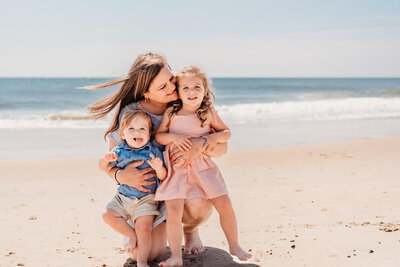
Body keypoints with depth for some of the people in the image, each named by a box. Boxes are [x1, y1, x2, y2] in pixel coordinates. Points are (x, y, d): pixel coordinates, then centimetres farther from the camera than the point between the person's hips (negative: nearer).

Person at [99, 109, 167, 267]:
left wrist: (159, 168, -30)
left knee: (144, 228, -17)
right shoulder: (119, 152, 1)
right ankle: (132, 235, 3)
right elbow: (104, 168, 12)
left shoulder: (153, 152, -6)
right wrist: (106, 159, -12)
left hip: (146, 199, -4)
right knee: (108, 215, -9)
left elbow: (163, 177, -6)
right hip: (123, 197, 4)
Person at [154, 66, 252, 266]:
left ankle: (234, 246, 22)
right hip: (177, 168, -1)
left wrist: (215, 137, -13)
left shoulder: (209, 113, 0)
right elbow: (158, 135, 2)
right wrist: (173, 137, -17)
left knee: (225, 206, 0)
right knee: (173, 210, -13)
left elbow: (226, 132, 9)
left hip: (203, 166, 1)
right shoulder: (171, 113, -2)